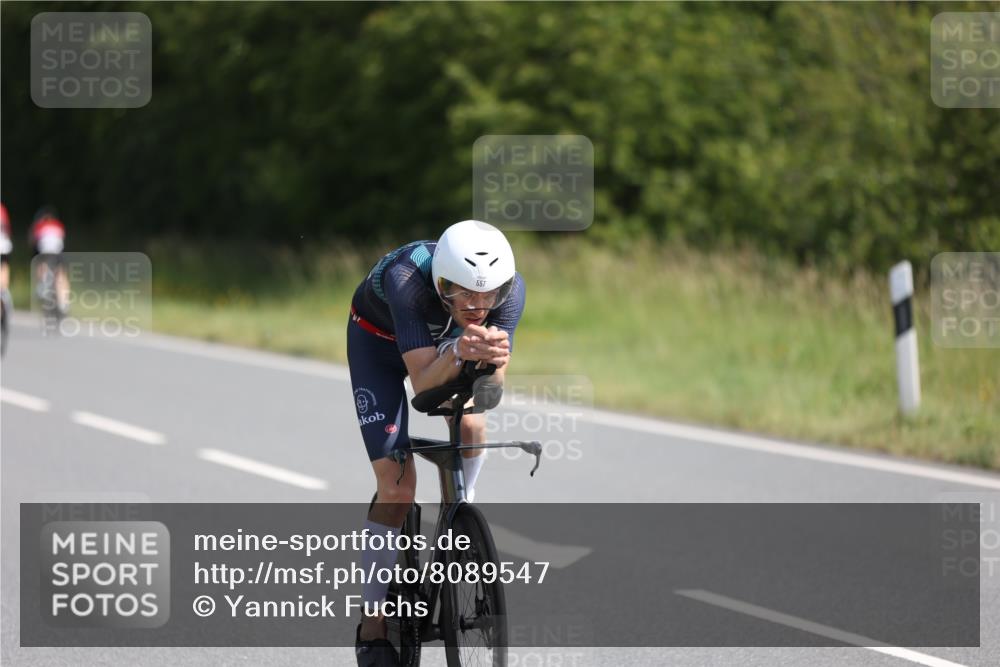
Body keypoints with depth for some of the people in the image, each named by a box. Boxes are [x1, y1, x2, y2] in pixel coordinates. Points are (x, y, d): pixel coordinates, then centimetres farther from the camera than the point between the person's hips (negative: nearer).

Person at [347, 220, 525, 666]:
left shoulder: (510, 287, -33)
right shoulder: (408, 280, -43)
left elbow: (493, 385, -35)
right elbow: (423, 382, -44)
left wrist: (493, 358, -57)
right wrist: (457, 352, -63)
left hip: (445, 338, 4)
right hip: (379, 340, -4)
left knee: (471, 426, -22)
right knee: (397, 486, -12)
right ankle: (373, 628, -2)